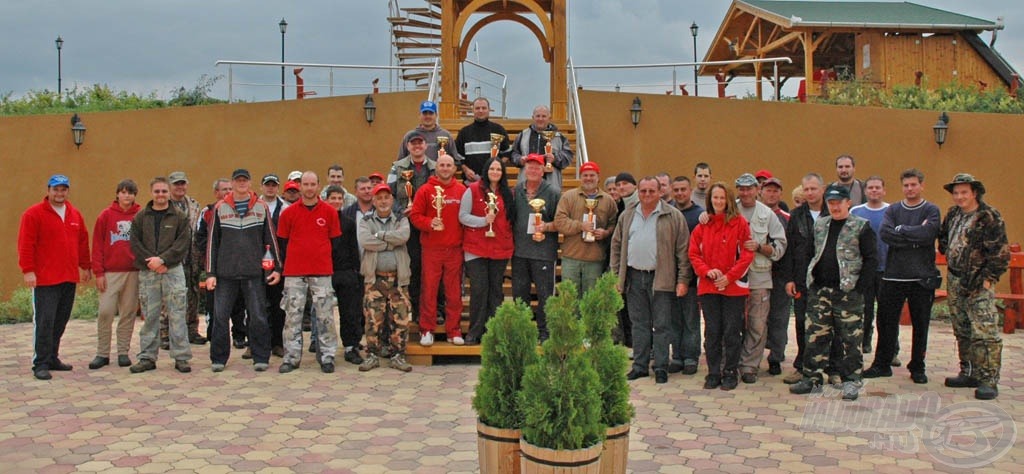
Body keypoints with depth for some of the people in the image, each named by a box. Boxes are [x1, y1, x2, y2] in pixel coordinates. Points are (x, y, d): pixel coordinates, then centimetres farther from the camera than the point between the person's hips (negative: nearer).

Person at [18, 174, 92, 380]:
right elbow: (25, 245, -8)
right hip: (45, 279, -6)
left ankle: (52, 358, 20)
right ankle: (41, 364, -3)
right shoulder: (34, 214, -4)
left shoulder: (75, 215, 14)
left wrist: (85, 266, 20)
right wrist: (28, 270, -14)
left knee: (61, 321, 10)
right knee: (44, 321, -7)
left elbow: (83, 242, 21)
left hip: (69, 278, 6)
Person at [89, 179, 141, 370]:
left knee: (128, 313, 6)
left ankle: (123, 352, 14)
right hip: (110, 273, -1)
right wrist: (98, 272, -5)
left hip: (134, 272, 1)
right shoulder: (106, 215, 2)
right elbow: (97, 245, 1)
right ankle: (102, 353, 6)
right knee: (105, 312, -4)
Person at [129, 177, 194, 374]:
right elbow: (135, 244, 3)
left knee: (177, 315, -3)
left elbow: (183, 243, -5)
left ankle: (181, 357, 3)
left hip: (173, 270, -2)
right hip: (147, 272, 2)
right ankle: (147, 358, 13)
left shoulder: (180, 216, 4)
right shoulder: (141, 217, 9)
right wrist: (152, 262, -9)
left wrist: (163, 259, -14)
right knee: (149, 316, 6)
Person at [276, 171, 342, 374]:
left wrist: (321, 258, 5)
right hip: (294, 272, 1)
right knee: (293, 315, 3)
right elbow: (282, 242, 10)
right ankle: (291, 357, 9)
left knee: (325, 315, 1)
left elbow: (335, 241, 10)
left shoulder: (329, 212, 4)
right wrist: (289, 263, 6)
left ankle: (327, 357, 7)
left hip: (322, 271, 0)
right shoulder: (289, 212, 5)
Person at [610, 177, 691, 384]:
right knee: (639, 324, 10)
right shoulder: (627, 215, 10)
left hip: (661, 279, -3)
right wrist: (615, 275, 8)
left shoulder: (673, 216, -2)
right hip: (634, 278, 4)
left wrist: (683, 280, -8)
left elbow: (683, 250, -4)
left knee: (661, 325, 0)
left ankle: (661, 367, 7)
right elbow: (616, 246, 14)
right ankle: (640, 365, 17)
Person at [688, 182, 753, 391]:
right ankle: (713, 373, 15)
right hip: (708, 287, 3)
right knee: (712, 331, 7)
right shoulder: (702, 225, 7)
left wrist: (729, 276, -12)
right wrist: (707, 271, -9)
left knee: (732, 331, 1)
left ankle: (730, 373, 12)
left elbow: (747, 254, -5)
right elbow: (694, 254, 8)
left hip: (733, 286, -3)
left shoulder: (739, 223, -2)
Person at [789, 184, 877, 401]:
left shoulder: (861, 227, -2)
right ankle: (813, 378, 14)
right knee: (815, 336, 6)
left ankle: (851, 381, 10)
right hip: (820, 291, 5)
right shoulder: (819, 225, 13)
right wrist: (810, 280, 6)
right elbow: (810, 255, 16)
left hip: (848, 293, -4)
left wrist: (859, 285, -11)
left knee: (850, 340, 0)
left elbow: (871, 259, -5)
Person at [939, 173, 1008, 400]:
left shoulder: (990, 218, -12)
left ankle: (988, 380, -9)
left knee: (984, 332, -11)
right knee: (962, 331, 14)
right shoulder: (953, 214, 10)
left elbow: (1000, 253, -13)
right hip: (955, 280, 8)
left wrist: (988, 279, -15)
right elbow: (943, 236, 28)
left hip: (979, 283, -8)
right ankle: (969, 373, 23)